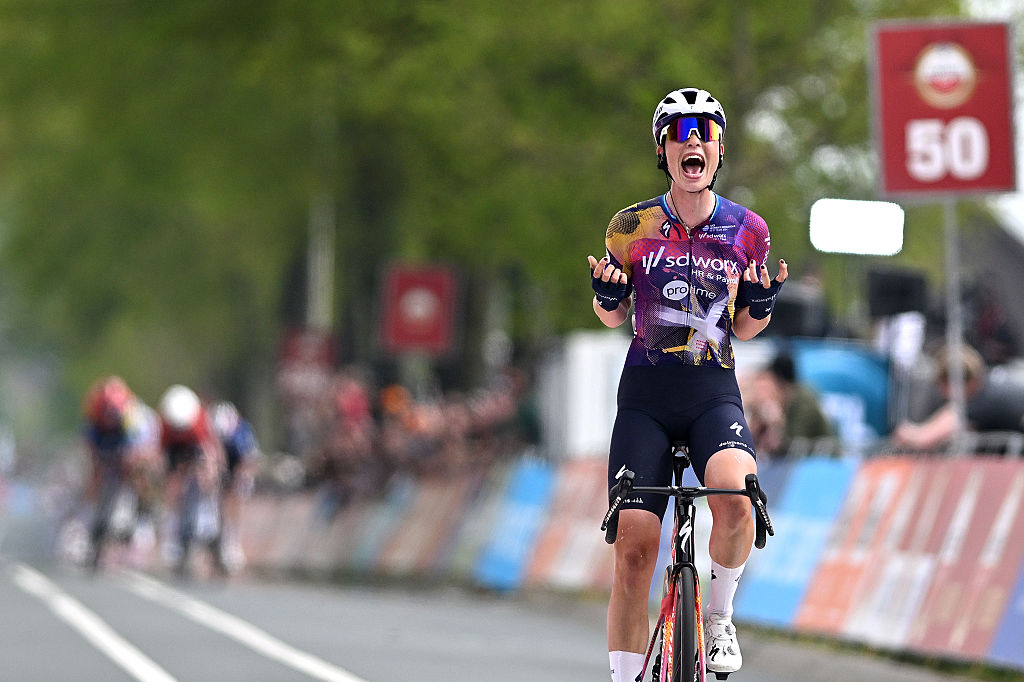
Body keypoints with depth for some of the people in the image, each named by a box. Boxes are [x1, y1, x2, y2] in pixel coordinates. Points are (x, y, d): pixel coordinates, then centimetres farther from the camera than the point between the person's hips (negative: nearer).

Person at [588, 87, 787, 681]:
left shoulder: (747, 229, 2)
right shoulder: (632, 227, 1)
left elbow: (742, 329, 10)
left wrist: (763, 304, -11)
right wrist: (606, 295, -9)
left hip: (714, 395, 0)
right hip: (646, 396, 0)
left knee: (734, 496, -31)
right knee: (634, 549, -8)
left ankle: (719, 615, -5)